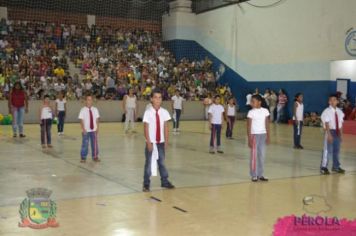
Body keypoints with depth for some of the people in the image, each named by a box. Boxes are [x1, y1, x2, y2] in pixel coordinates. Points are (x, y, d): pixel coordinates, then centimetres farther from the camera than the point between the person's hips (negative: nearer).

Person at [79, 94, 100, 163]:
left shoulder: (95, 109, 4)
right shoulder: (83, 110, -6)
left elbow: (97, 120, 6)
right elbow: (81, 120, -7)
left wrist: (97, 128, 1)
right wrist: (83, 129, -13)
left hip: (93, 130, 3)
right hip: (86, 131, -3)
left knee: (94, 144, 8)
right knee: (85, 144, 0)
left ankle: (95, 156, 21)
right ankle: (83, 157, 12)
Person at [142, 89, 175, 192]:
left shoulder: (164, 112, -1)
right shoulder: (148, 112, -10)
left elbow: (166, 127, 3)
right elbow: (146, 128, -10)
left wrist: (166, 141, 0)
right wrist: (149, 142, -13)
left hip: (161, 142, 3)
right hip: (151, 142, -3)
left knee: (162, 162, 13)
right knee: (149, 163, 4)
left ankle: (164, 181, 25)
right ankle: (146, 184, 13)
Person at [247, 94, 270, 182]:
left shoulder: (265, 111, 2)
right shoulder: (251, 112, -6)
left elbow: (267, 124, 6)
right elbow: (249, 126, -6)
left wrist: (268, 136, 3)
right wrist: (249, 139, -10)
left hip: (263, 135, 3)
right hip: (254, 135, -3)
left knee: (262, 155, 8)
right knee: (254, 155, 0)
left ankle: (260, 175, 16)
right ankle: (254, 175, 8)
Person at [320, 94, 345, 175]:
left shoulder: (339, 112, 5)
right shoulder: (327, 111, -12)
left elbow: (340, 124, 8)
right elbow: (327, 124, -16)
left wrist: (341, 134, 7)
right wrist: (329, 134, -21)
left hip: (337, 132, 6)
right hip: (330, 131, -6)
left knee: (336, 150, 16)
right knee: (327, 150, -5)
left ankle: (336, 166, 30)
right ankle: (323, 167, 5)